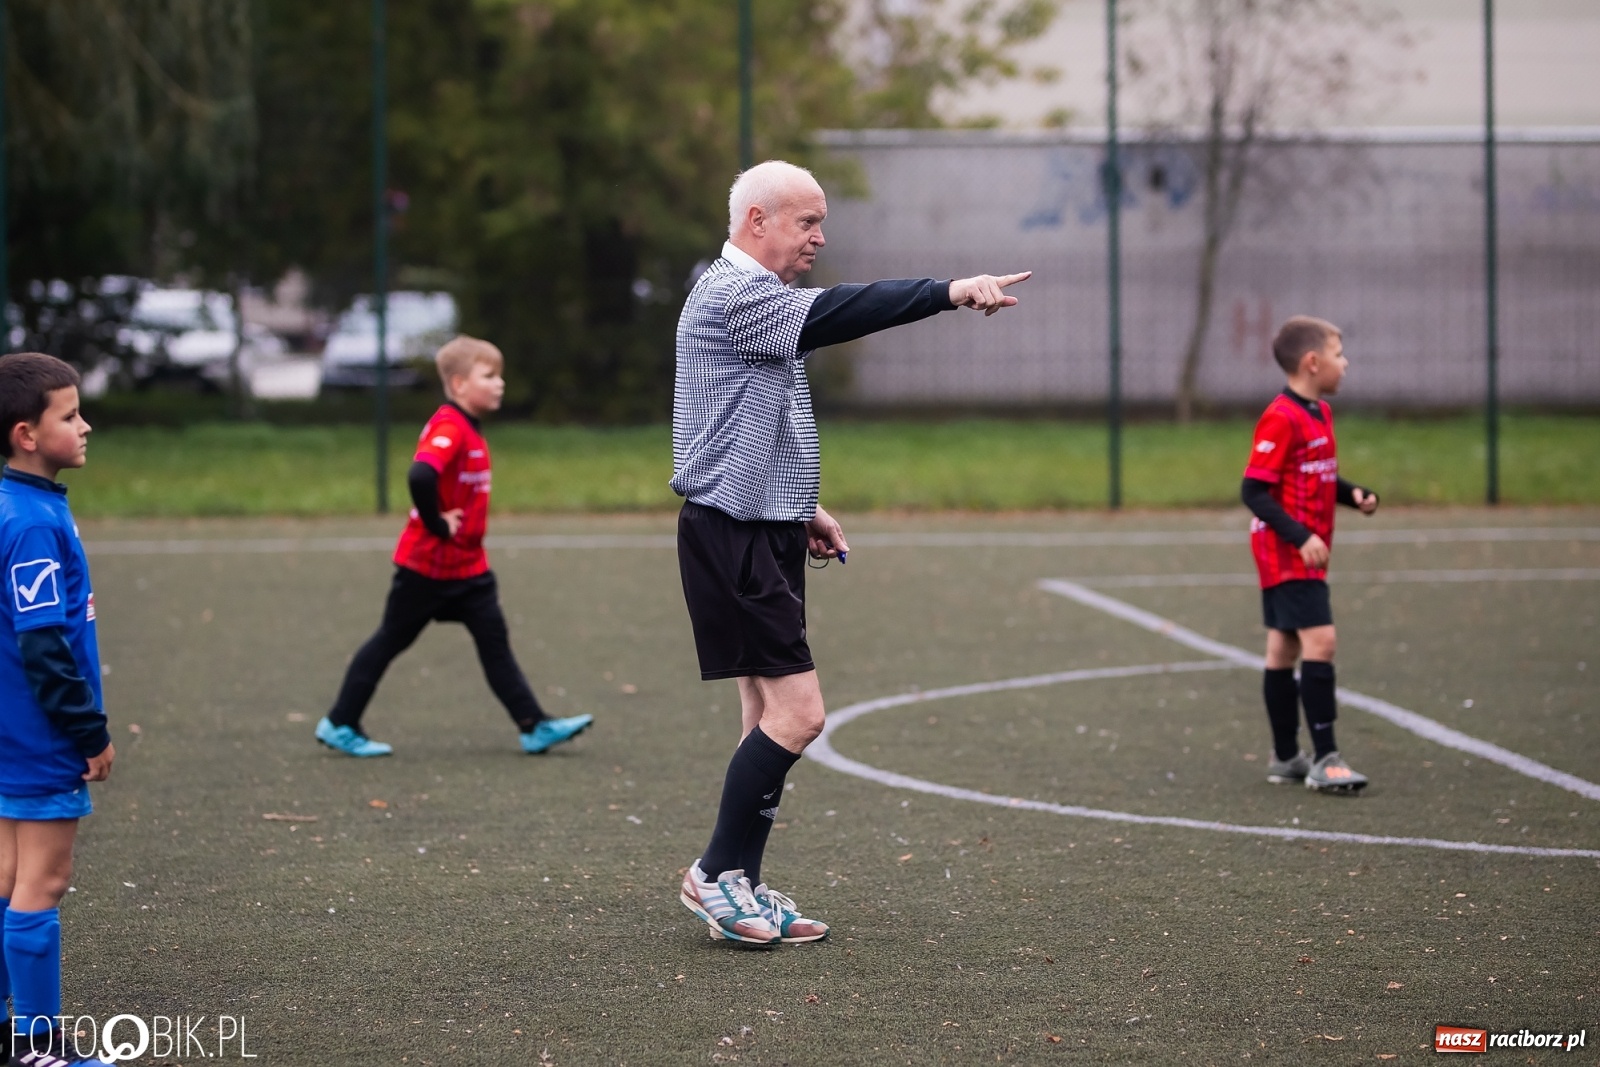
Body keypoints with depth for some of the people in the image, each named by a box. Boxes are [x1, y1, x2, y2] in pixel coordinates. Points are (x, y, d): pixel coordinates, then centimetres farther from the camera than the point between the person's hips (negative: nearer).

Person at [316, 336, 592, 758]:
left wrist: (466, 524, 12)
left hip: (468, 566, 8)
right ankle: (339, 724, 14)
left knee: (495, 641, 3)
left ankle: (534, 727, 0)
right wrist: (437, 524, -27)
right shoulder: (448, 428, -22)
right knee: (391, 640, 3)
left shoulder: (469, 429, 10)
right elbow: (420, 476, -39)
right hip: (428, 564, -8)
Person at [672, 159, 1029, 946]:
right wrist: (949, 292, -35)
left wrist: (802, 508, 22)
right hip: (731, 536, -11)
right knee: (796, 711, -13)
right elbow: (832, 315, -30)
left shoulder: (758, 299, 20)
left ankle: (740, 888, 14)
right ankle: (715, 874, -4)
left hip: (764, 533, 11)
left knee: (771, 718, 10)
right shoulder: (730, 295, -14)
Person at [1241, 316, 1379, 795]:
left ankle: (1286, 757, 19)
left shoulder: (1321, 413, 11)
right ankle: (1325, 759, -15)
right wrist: (1301, 537, -26)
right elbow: (1254, 490, -21)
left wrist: (1354, 494, 2)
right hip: (1287, 553, -10)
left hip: (1306, 554, 10)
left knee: (1285, 647, 14)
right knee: (1320, 640, -15)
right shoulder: (1281, 419, -18)